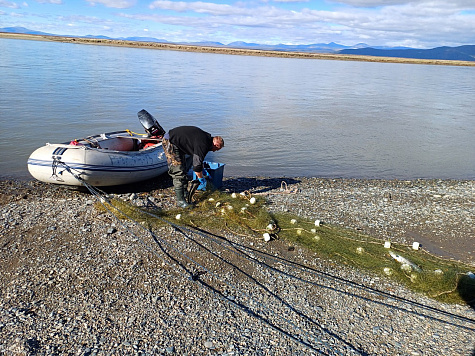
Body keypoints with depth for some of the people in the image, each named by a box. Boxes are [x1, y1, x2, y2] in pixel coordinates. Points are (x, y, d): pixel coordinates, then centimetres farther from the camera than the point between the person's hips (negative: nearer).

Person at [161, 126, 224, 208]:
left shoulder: (206, 137, 8)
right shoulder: (203, 145, -22)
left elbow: (197, 157, 23)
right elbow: (197, 165, -19)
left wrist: (203, 170, 26)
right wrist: (201, 179, -4)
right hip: (169, 142, -11)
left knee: (183, 167, 19)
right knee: (178, 172, -11)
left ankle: (184, 191, 31)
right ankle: (180, 200, -7)